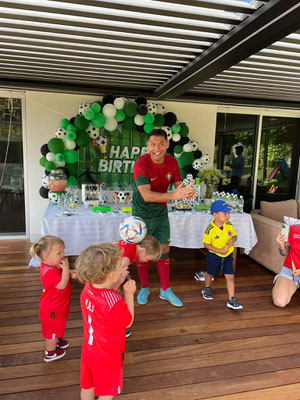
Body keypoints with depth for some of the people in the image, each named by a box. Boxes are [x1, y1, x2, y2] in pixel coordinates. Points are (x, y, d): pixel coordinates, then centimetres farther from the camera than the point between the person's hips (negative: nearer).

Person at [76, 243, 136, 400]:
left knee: (87, 386, 27)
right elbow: (128, 322, -19)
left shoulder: (87, 288, -16)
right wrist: (129, 293, -20)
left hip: (89, 350, 6)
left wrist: (117, 283, -10)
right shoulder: (114, 301, -37)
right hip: (108, 356, -6)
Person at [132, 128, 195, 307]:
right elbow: (146, 195, -34)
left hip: (161, 213, 5)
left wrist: (186, 192, -25)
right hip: (142, 215, -4)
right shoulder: (141, 164, -24)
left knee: (164, 250, 11)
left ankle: (165, 290, 28)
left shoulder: (172, 162, -7)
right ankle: (144, 288, 32)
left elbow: (178, 184, 0)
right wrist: (174, 195, -44)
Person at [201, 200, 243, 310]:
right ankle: (206, 289, 49)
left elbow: (234, 236, 5)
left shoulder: (229, 225, -10)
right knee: (210, 274, 20)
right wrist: (219, 250, -24)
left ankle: (231, 300, 8)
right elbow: (206, 244, -16)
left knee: (230, 277, -2)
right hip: (213, 255, -3)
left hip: (228, 255, 3)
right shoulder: (210, 229, -24)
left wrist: (232, 240, -18)